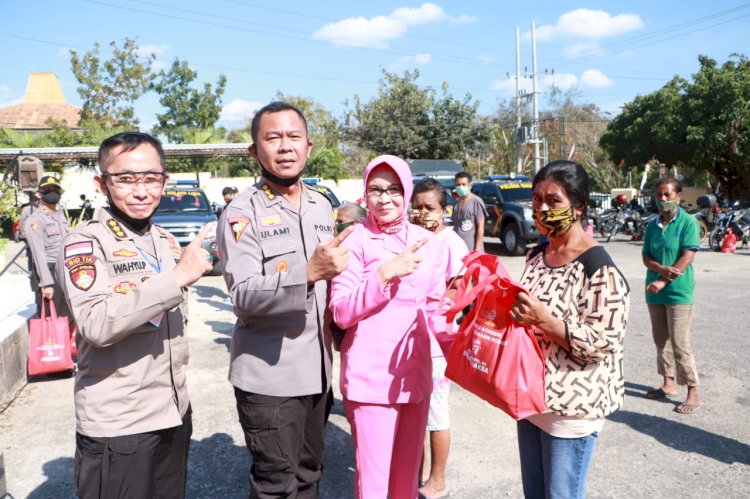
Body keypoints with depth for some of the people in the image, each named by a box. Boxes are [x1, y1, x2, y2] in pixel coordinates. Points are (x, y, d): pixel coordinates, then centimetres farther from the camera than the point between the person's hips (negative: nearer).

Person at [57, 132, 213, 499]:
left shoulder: (168, 243, 9)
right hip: (116, 427, -6)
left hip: (174, 415, 7)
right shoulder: (84, 244, -12)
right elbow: (96, 325, -28)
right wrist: (177, 277, -28)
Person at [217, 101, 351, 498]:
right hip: (268, 375, -6)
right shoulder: (242, 213, -11)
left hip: (317, 369, 6)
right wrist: (309, 273, -33)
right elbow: (244, 297, -21)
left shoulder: (322, 206, 8)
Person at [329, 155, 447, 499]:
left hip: (416, 372, 5)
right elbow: (341, 312, -13)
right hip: (370, 376, -4)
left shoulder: (427, 242, 6)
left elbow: (436, 307, 13)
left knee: (408, 471, 18)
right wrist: (385, 273, -22)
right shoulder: (356, 240, -8)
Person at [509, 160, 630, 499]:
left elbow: (601, 344, -21)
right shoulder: (537, 255, 5)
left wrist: (543, 319, -30)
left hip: (571, 406, -7)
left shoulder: (598, 268, -19)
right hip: (531, 396, 8)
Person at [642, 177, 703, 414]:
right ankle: (668, 383, 28)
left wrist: (663, 281, -22)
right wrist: (662, 269, -16)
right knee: (661, 340, 14)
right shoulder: (653, 225, 8)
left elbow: (687, 257, -16)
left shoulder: (688, 222, -8)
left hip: (679, 292, -6)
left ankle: (693, 393, 3)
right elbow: (646, 257, 5)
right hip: (654, 292, 6)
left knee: (680, 343, -6)